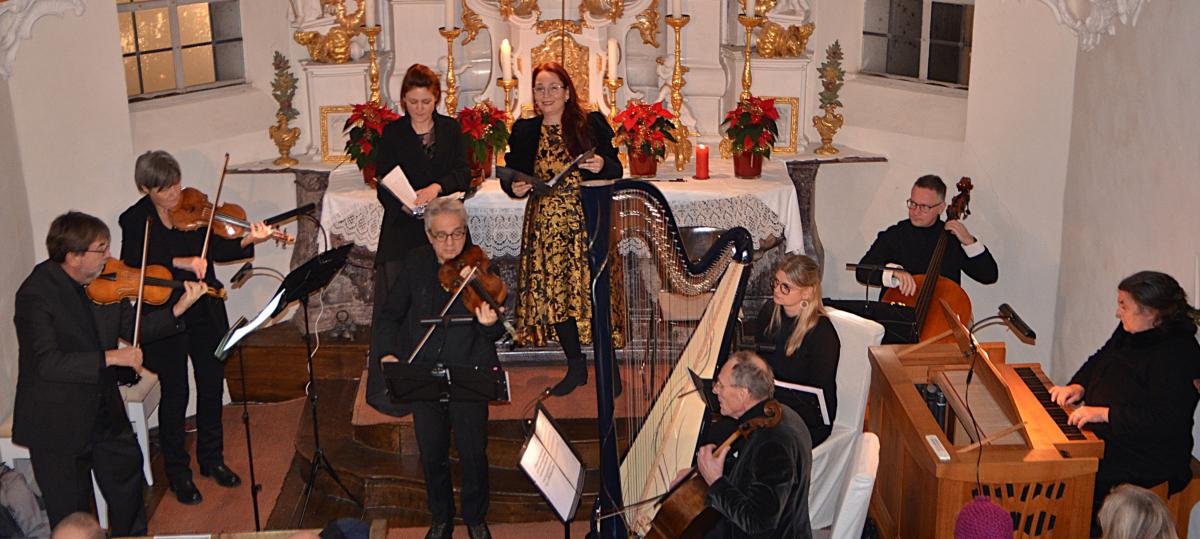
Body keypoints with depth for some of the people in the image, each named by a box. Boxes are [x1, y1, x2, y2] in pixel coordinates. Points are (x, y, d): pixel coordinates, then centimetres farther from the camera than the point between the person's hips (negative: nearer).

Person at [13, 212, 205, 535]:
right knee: (72, 517, 9)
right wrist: (110, 357, -33)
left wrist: (178, 309, -6)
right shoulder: (36, 293, -23)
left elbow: (132, 327, 7)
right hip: (58, 426, -7)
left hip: (106, 412, 7)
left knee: (128, 486, 24)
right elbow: (46, 362, -32)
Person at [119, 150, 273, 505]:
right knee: (175, 394, 5)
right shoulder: (135, 220, -9)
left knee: (212, 385, 13)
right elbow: (132, 264, -23)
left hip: (205, 312, 4)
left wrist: (246, 242, -23)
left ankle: (211, 459, 32)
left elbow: (215, 249, -5)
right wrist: (180, 262, -32)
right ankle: (178, 473, 20)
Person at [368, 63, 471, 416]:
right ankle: (381, 389, -3)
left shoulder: (450, 130, 10)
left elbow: (463, 174, 1)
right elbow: (384, 186, -1)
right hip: (402, 231, -2)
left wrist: (437, 187, -18)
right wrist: (403, 205, -20)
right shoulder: (392, 133, 4)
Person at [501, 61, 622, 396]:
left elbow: (616, 171, 3)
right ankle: (576, 365, 19)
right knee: (553, 293, 3)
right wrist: (515, 188, -8)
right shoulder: (524, 132, 9)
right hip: (546, 226, 3)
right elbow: (514, 177, 14)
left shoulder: (591, 125, 1)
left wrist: (602, 165, -18)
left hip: (587, 223, -3)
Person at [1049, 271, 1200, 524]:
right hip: (1109, 440, 9)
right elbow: (1100, 359, 27)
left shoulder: (1178, 354, -21)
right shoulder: (1129, 333, 8)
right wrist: (1078, 386, 7)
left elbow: (1165, 421, -27)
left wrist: (1106, 414, -26)